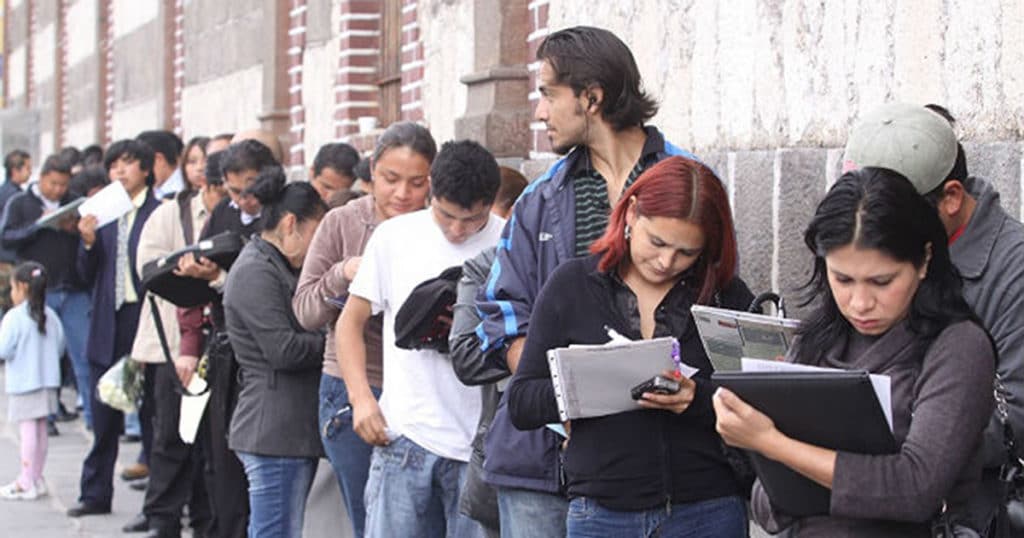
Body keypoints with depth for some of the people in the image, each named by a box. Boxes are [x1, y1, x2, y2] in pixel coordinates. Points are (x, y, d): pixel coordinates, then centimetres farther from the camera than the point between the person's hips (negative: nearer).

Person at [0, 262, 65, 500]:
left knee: (28, 429, -5)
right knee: (40, 429, 12)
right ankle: (37, 478, 19)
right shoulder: (50, 316, 6)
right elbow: (59, 348, 10)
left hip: (23, 383, -6)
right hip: (47, 380, 6)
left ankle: (27, 483, -3)